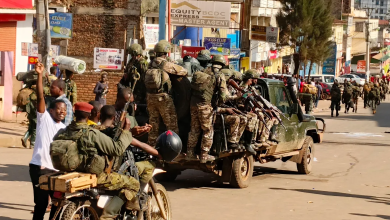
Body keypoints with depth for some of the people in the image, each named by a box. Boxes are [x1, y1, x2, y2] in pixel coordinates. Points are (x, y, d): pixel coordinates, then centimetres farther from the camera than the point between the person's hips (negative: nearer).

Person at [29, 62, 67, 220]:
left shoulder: (65, 129, 16)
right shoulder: (44, 118, -1)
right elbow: (40, 97, -14)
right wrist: (40, 75, -23)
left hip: (56, 169, 6)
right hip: (40, 167, -6)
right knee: (41, 202, -4)